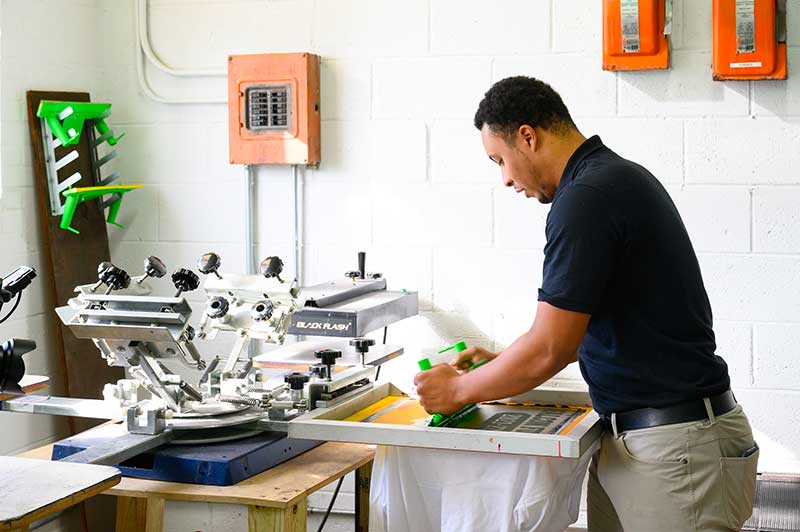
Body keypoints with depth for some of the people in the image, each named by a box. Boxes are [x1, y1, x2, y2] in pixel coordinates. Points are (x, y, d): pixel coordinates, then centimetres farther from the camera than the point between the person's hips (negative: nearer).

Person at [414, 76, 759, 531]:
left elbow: (548, 351, -18)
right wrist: (502, 365, 20)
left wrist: (459, 389, -3)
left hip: (675, 446, -9)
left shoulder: (587, 197, -18)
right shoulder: (616, 177, 13)